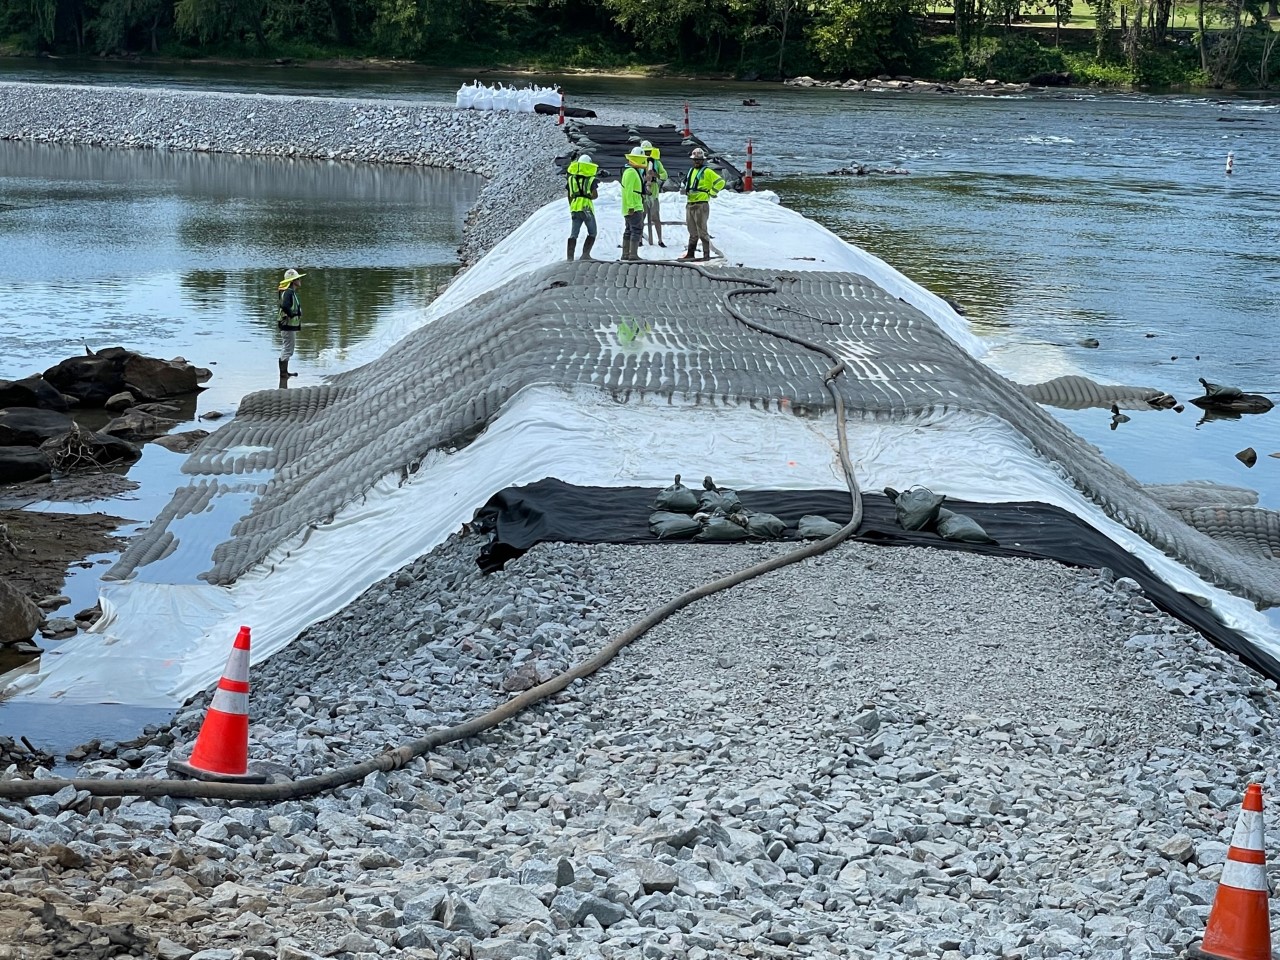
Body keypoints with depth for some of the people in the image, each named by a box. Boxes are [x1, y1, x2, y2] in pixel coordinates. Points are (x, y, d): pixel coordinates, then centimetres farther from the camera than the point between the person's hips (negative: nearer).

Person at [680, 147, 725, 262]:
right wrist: (684, 190, 9)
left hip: (701, 205, -8)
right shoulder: (692, 171, 18)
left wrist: (711, 193, -11)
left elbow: (720, 182, -14)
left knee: (702, 231, -6)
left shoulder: (707, 172, -7)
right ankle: (690, 253, 20)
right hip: (690, 204, 8)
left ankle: (706, 254, -1)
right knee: (692, 232, 14)